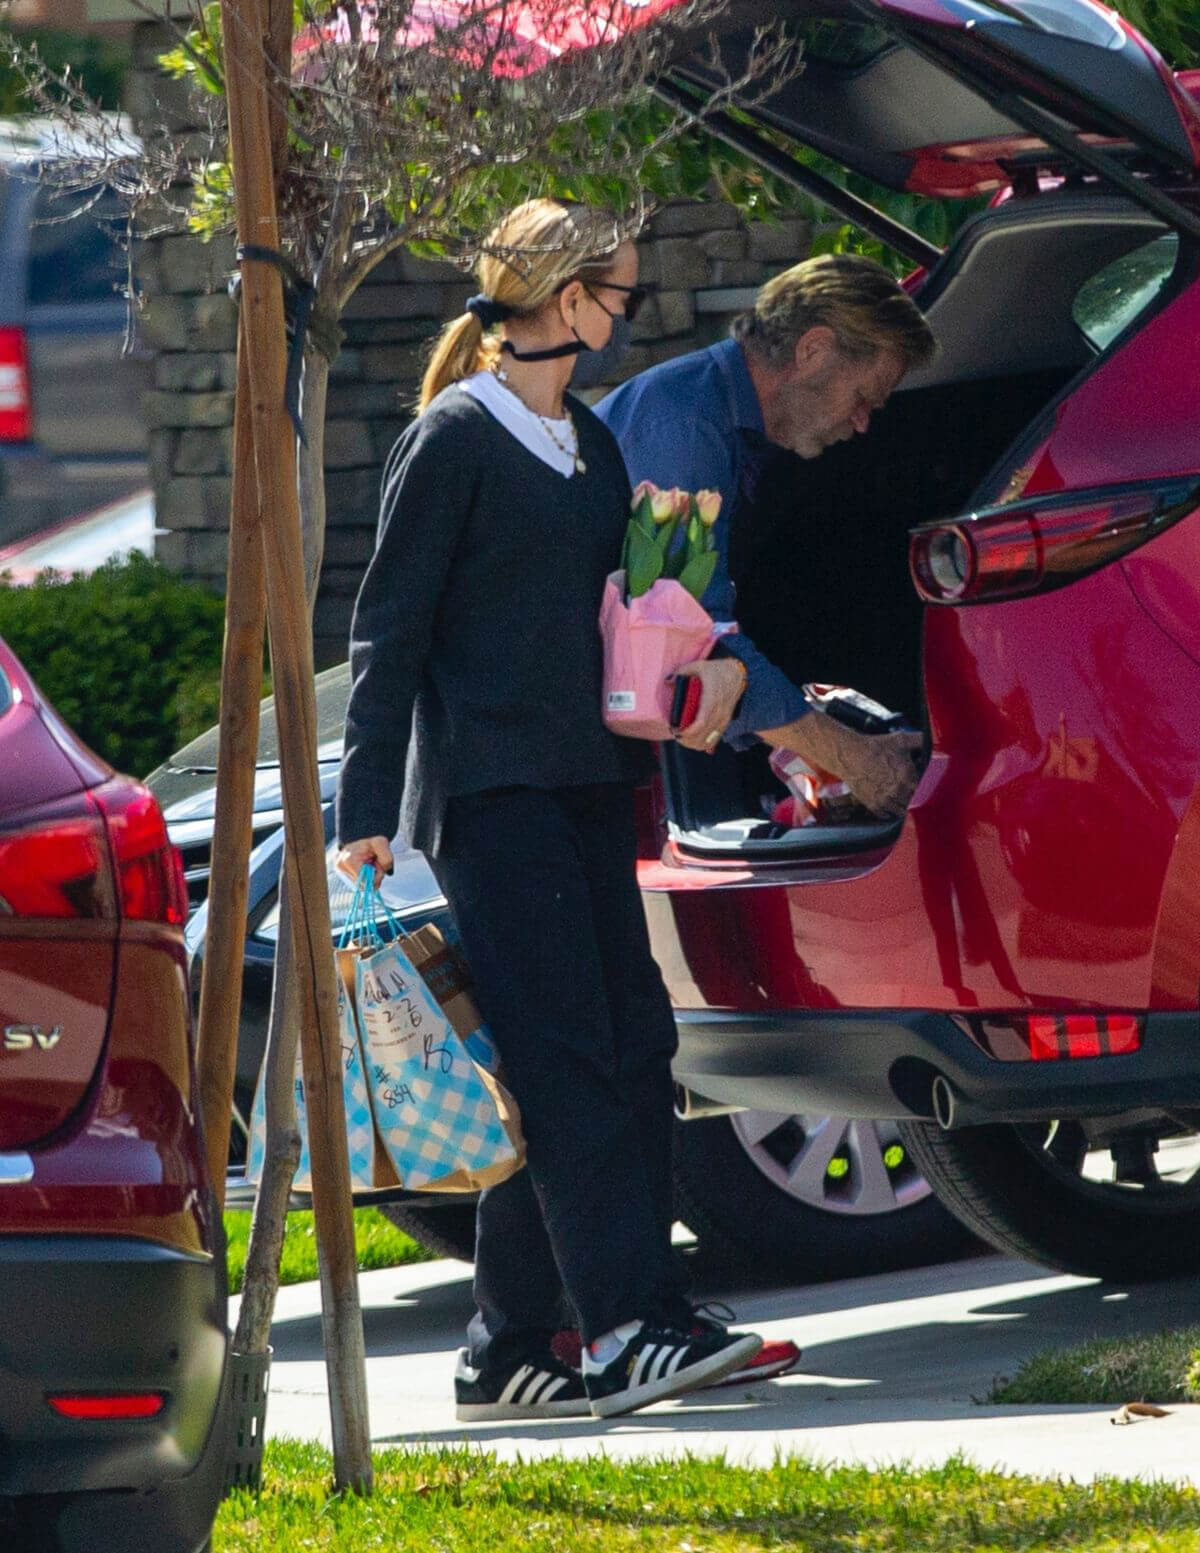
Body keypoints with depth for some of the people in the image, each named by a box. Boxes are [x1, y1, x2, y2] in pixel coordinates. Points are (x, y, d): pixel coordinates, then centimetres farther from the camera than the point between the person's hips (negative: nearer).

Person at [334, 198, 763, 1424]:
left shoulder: (590, 442, 17)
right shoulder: (455, 438, -6)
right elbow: (388, 629, -7)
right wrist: (366, 814, -11)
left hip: (584, 783, 8)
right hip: (488, 788, -8)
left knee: (629, 1049, 3)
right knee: (564, 1057, -13)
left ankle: (509, 1351, 6)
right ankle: (628, 1324, -18)